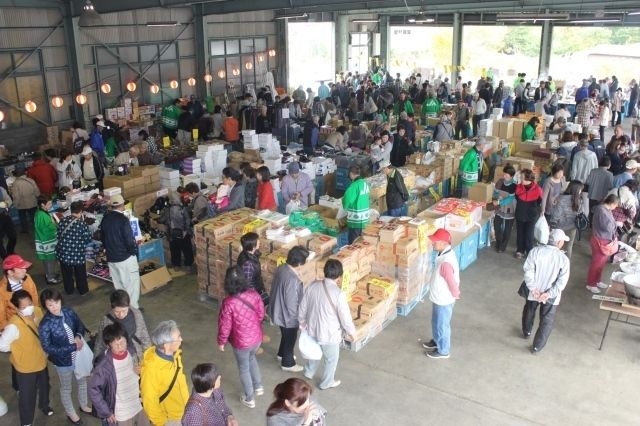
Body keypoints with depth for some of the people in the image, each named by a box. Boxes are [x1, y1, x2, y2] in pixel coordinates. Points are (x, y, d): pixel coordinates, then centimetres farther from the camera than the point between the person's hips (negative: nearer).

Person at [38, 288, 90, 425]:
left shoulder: (69, 312, -14)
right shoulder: (45, 325, -27)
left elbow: (80, 325, 2)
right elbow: (48, 348, -23)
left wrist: (78, 336, -19)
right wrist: (72, 347, -27)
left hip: (79, 355, 5)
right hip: (63, 361, -4)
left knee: (82, 382, 26)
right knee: (66, 388, 21)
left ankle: (84, 406, 52)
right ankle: (71, 413, 46)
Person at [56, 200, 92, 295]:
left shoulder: (63, 220, -7)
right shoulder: (82, 223, -18)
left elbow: (58, 235, 3)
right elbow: (88, 239, -11)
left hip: (63, 252, 3)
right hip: (77, 254, -3)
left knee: (67, 273, 22)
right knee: (80, 273, 19)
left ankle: (69, 290, 37)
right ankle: (83, 290, 34)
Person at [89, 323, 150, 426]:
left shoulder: (131, 351, -11)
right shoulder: (104, 365, -27)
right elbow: (93, 389, -16)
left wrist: (140, 372, -13)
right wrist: (106, 412, -13)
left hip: (139, 406, 5)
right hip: (121, 415, -5)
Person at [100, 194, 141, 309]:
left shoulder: (105, 219, 2)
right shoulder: (123, 219, -20)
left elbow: (103, 238, 12)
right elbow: (129, 239, -19)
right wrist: (135, 250, -2)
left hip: (111, 258, 7)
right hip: (125, 257, -7)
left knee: (118, 284, 17)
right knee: (133, 282, 5)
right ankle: (133, 306, 6)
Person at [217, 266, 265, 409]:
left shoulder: (229, 302, -29)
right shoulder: (253, 294, -15)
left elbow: (225, 326, -18)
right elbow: (261, 314, 0)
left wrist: (221, 342, 0)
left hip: (241, 342, -4)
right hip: (257, 337, 5)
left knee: (243, 368, 20)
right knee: (251, 358, 34)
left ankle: (249, 399, 37)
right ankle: (258, 387, 47)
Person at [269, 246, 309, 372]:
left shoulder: (280, 269, -9)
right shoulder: (292, 280, -36)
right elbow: (291, 304, -28)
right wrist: (298, 319, -15)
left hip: (278, 310, 8)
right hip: (287, 315, -8)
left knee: (285, 335, 32)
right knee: (290, 339, 17)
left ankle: (282, 354, 55)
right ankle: (288, 363, 39)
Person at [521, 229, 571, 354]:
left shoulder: (535, 251, -14)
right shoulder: (563, 259, -15)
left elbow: (528, 270, -15)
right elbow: (562, 280, -19)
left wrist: (533, 288, -14)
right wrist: (549, 293, -18)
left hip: (534, 292, 2)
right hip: (551, 296, -2)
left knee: (529, 311, 29)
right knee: (546, 320, 16)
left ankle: (526, 332, 50)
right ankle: (537, 347, 22)